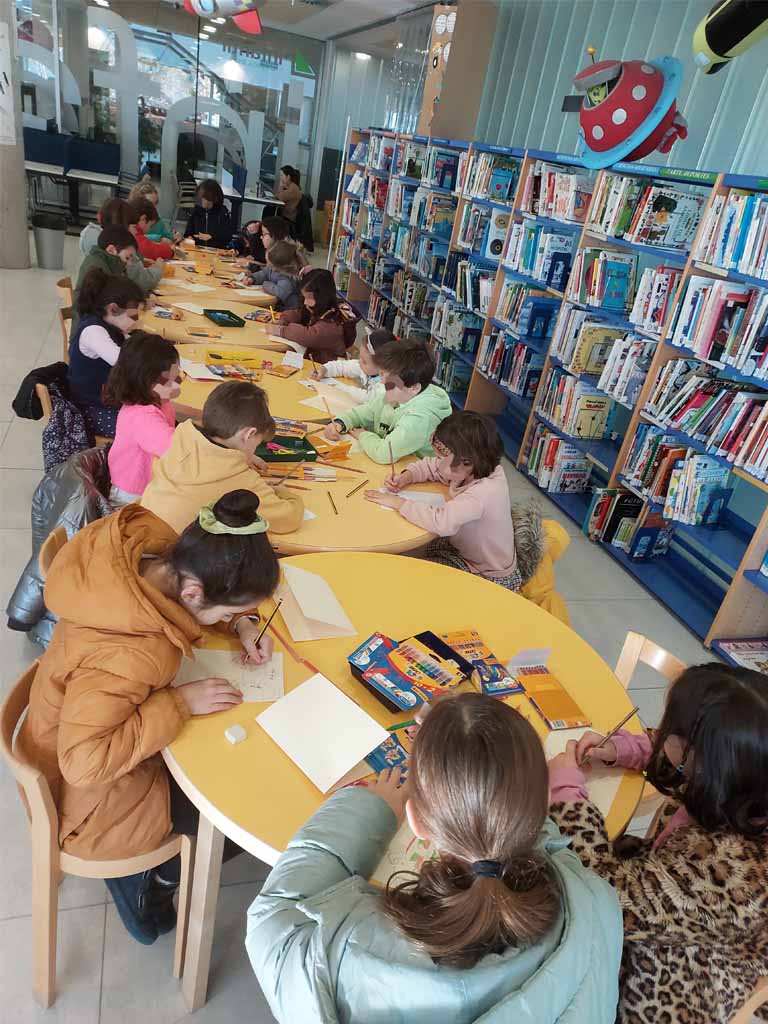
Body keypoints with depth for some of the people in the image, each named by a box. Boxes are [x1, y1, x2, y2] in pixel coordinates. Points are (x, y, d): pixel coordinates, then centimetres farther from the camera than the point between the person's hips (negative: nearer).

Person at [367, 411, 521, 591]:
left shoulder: (483, 493, -36)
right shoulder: (471, 470, -11)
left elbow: (441, 522, -49)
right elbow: (429, 466, 5)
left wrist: (399, 503, -35)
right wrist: (406, 477, -15)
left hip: (489, 578, -7)